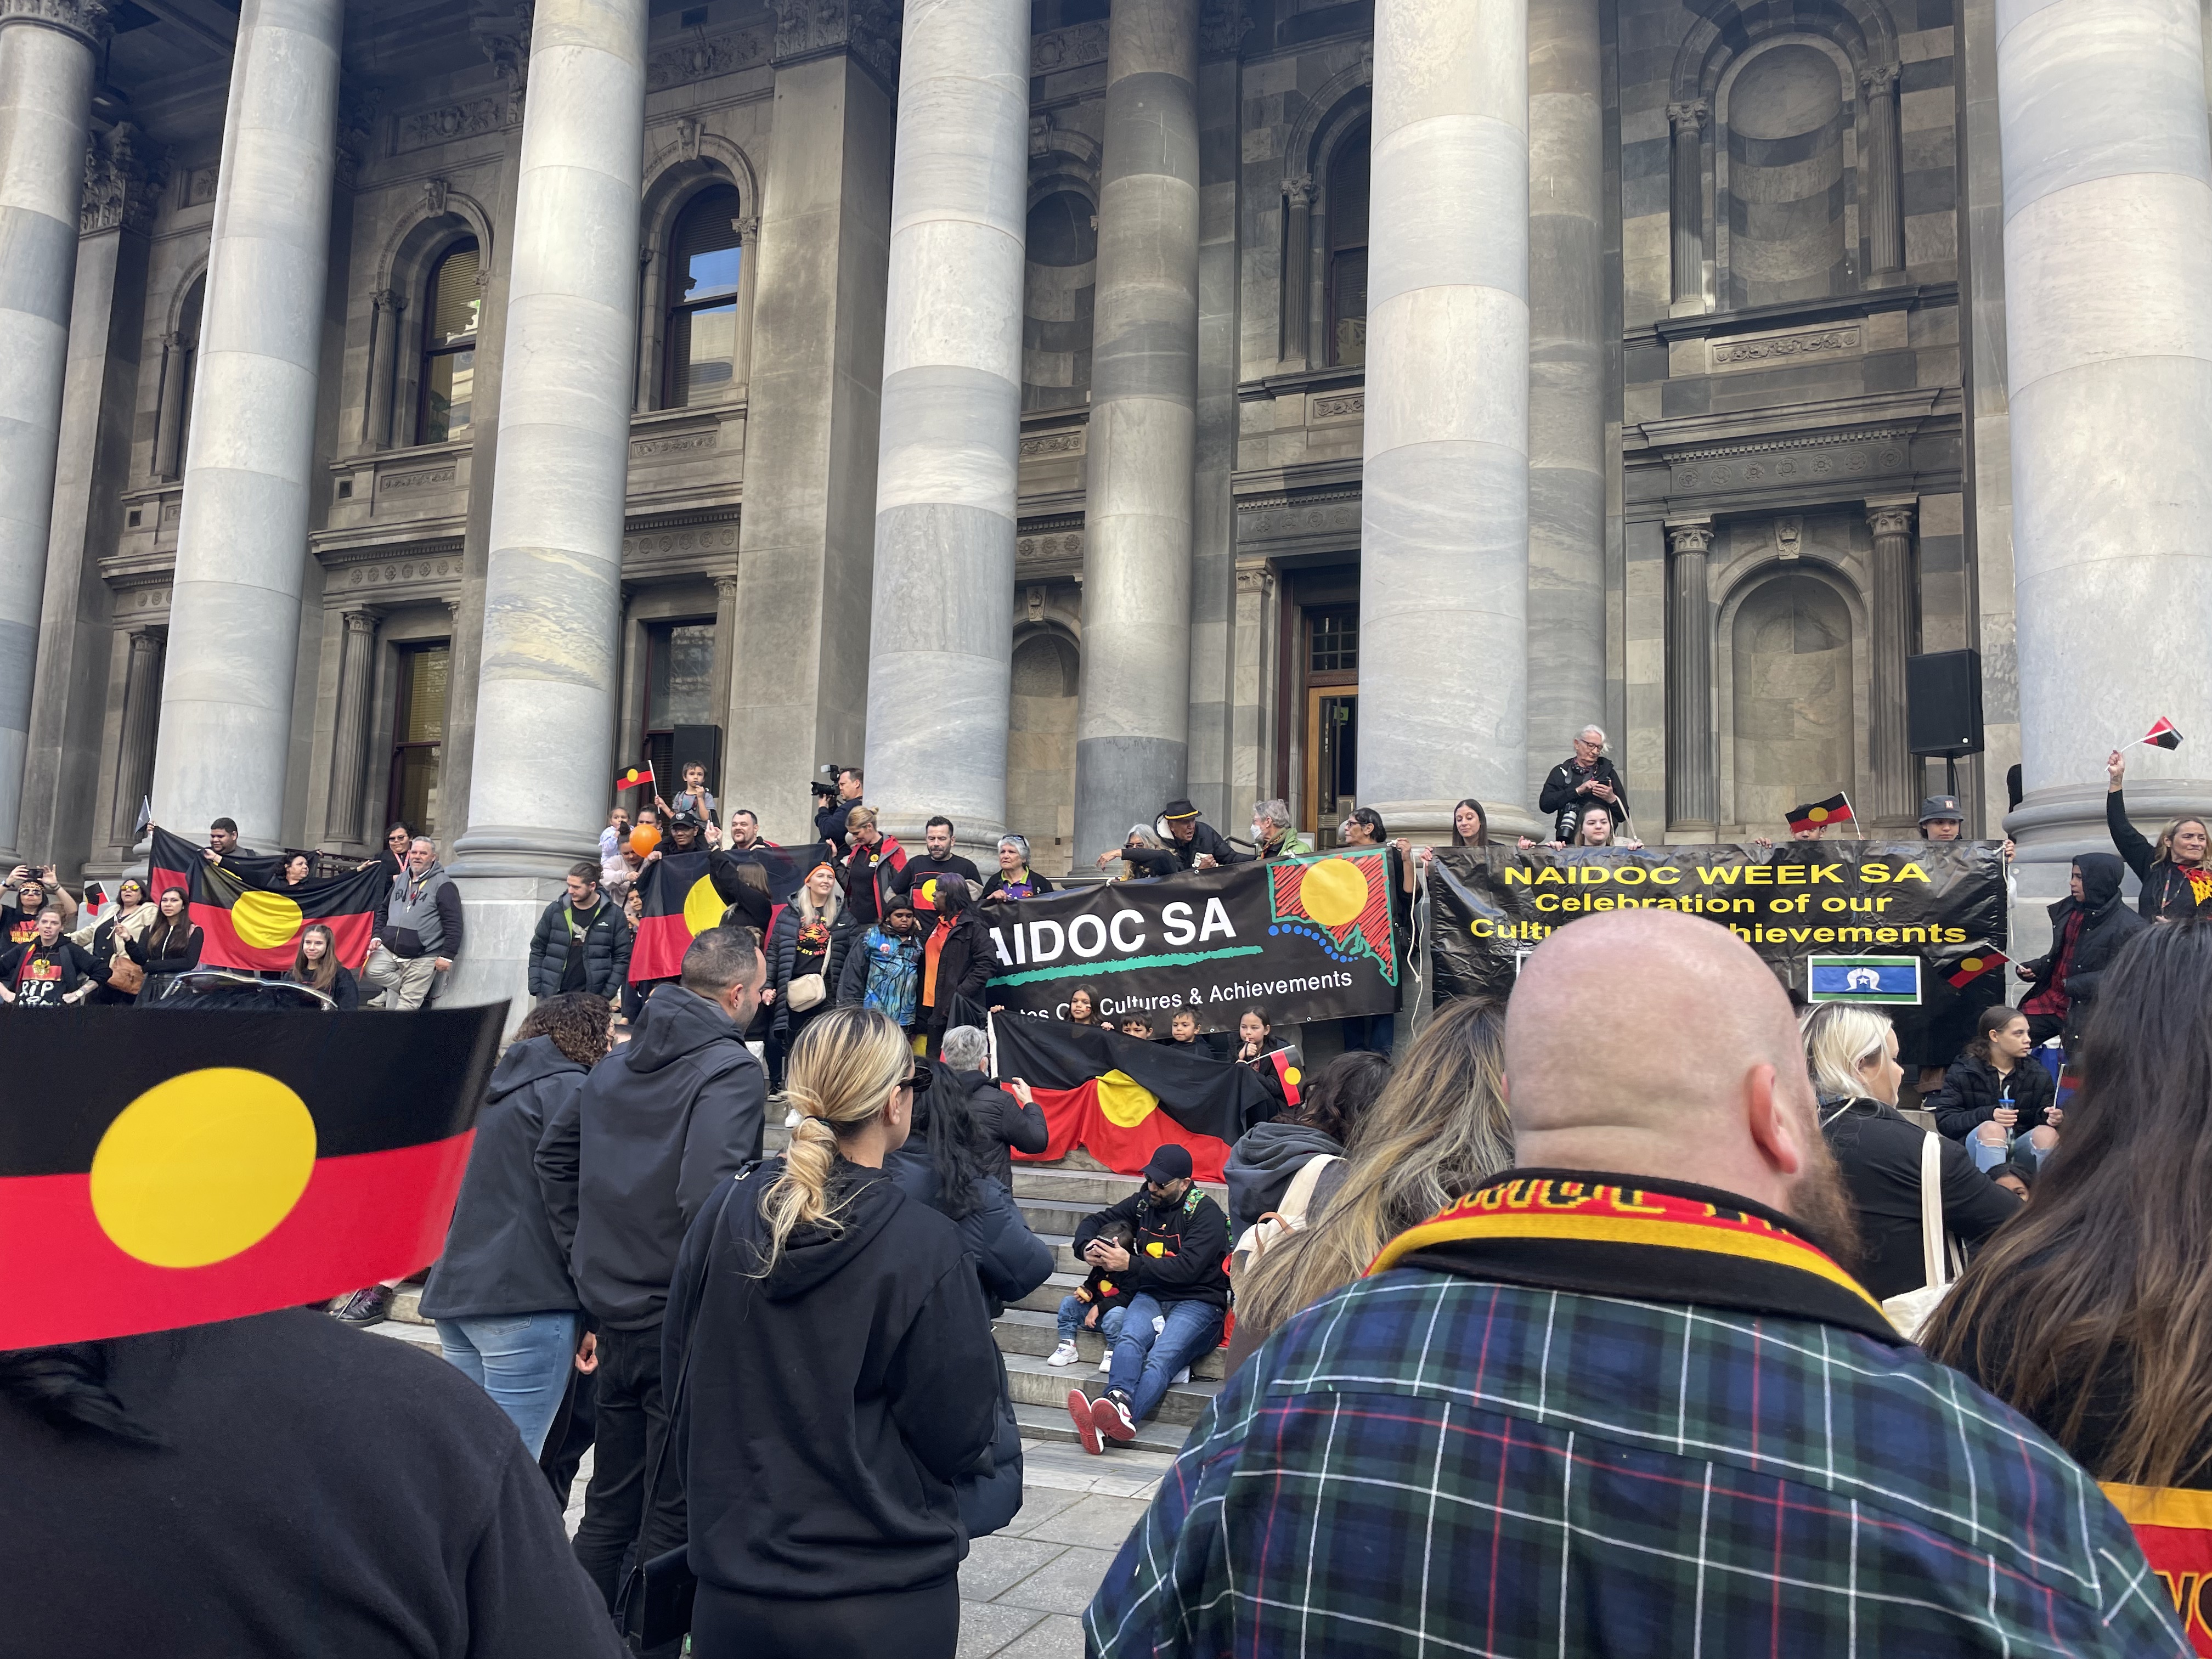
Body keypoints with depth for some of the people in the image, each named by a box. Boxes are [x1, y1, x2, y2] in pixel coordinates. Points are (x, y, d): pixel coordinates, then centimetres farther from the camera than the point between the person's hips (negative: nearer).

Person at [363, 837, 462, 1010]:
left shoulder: (443, 885, -7)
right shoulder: (401, 879, 14)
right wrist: (377, 936, 10)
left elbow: (453, 925, -11)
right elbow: (385, 911, 25)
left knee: (409, 1002, -6)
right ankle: (400, 987, 2)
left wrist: (447, 956, -15)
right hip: (389, 950, 6)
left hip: (422, 958, -6)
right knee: (371, 970, -18)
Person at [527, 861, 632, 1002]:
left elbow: (622, 957, 0)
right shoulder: (555, 910, 4)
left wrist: (607, 994, -7)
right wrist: (536, 989, 3)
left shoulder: (613, 914, -1)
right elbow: (538, 950, 11)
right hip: (554, 996, 2)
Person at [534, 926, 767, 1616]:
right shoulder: (730, 1071, -16)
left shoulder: (619, 1061, 9)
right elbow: (707, 1192, -28)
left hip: (614, 1308, 8)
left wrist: (583, 1252, 18)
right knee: (673, 1513, 5)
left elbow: (553, 1152, 18)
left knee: (610, 1504, 21)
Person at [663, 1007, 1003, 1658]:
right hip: (885, 1592, -3)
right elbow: (961, 1439, -12)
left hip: (733, 1579, 3)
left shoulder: (725, 1211, -9)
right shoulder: (927, 1247, -20)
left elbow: (681, 1369, 6)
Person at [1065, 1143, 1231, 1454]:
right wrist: (1086, 1248, -3)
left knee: (1161, 1358, -33)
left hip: (1197, 1303, -5)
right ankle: (1120, 1403, -59)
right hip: (1151, 1296, 5)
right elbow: (1095, 1222, 21)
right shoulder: (1144, 1202, 11)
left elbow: (1187, 1268, -19)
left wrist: (1130, 1263, -21)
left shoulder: (1206, 1214, -7)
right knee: (1130, 1339, -30)